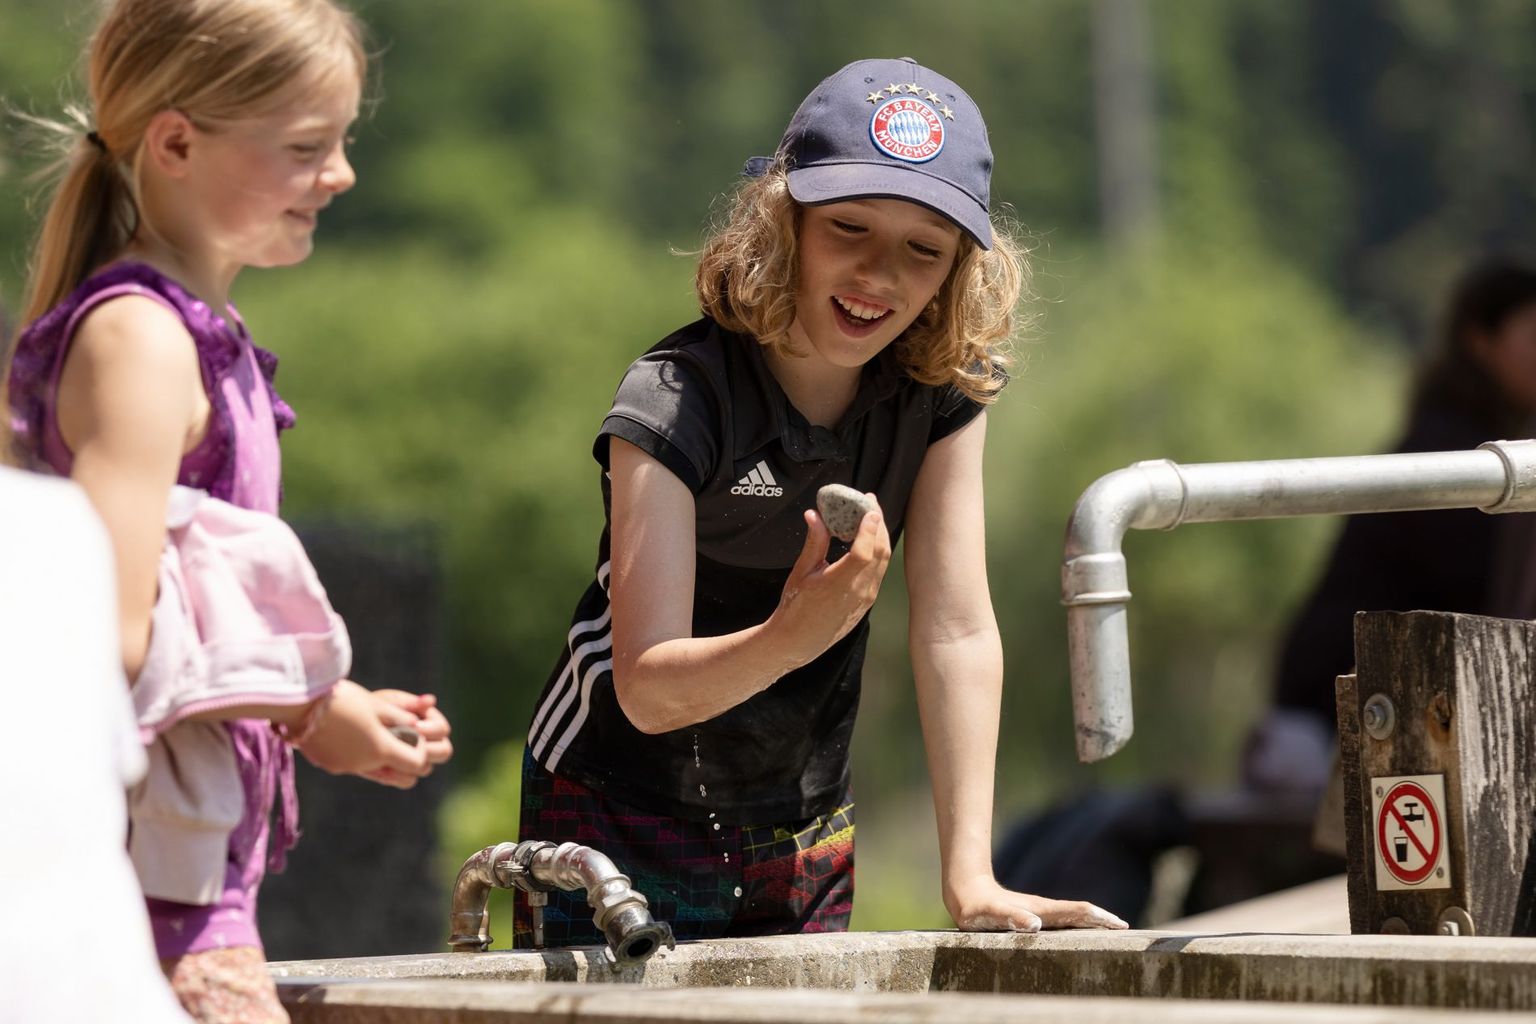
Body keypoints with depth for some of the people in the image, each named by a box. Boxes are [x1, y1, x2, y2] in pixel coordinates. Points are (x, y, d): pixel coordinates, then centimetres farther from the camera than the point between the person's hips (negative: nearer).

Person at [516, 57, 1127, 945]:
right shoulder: (675, 403, -23)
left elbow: (958, 631, -11)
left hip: (807, 839, 5)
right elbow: (649, 689, -29)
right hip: (626, 829, -4)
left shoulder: (943, 392, -8)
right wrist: (793, 636, -49)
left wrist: (971, 879, -18)